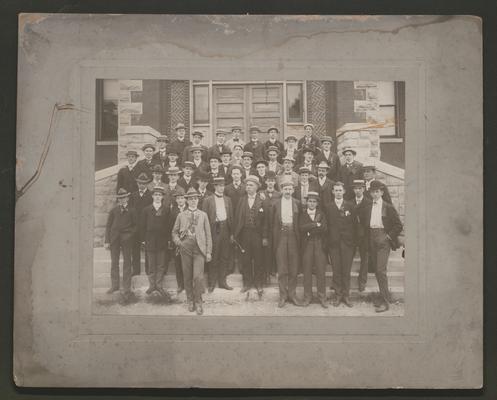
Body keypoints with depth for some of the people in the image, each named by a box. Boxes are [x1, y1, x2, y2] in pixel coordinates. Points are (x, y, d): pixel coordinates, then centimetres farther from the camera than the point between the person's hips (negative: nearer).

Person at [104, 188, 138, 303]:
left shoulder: (131, 211, 5)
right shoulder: (113, 211, 9)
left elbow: (136, 225, 7)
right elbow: (108, 226, 8)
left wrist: (131, 235, -7)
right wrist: (107, 241, 1)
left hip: (126, 238, -2)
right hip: (114, 238, 2)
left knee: (127, 263, -2)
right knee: (114, 262, 8)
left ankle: (127, 288, -1)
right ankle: (114, 285, 20)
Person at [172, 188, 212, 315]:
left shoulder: (203, 215, 11)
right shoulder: (181, 215, 11)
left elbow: (208, 234, 10)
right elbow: (174, 232, 15)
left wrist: (209, 252, 3)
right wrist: (178, 242, -7)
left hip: (199, 248, -1)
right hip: (185, 248, 1)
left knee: (198, 276, -11)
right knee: (187, 277, 4)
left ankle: (198, 302, 2)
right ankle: (190, 301, 20)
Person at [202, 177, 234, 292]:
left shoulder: (227, 200, 13)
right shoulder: (208, 200, 1)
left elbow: (231, 216, 13)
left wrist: (231, 233, 7)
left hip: (225, 230, 4)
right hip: (213, 230, -4)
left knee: (225, 257, 7)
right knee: (213, 258, -2)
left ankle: (222, 282, 16)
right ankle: (211, 283, 6)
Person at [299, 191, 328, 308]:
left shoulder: (321, 214, 10)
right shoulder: (302, 214, 9)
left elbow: (324, 228, -3)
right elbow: (301, 227, -8)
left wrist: (310, 230, -8)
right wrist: (316, 224, -11)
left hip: (320, 245, 0)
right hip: (307, 245, 0)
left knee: (321, 272, -1)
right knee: (307, 271, 0)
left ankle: (322, 298, 6)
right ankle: (307, 297, 10)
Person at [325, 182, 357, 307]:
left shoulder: (350, 206, 8)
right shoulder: (328, 207, 7)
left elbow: (354, 224, 5)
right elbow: (326, 225, 3)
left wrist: (353, 241, -2)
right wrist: (326, 242, -4)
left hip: (347, 242, 0)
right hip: (333, 243, 0)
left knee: (346, 270, 2)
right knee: (336, 270, 2)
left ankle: (346, 296, 10)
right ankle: (338, 295, 10)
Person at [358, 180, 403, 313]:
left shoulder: (388, 207, -2)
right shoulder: (366, 208, 9)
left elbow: (398, 225, 0)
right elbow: (362, 223, 18)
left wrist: (389, 236, -6)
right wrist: (368, 237, 7)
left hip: (383, 240, -5)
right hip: (372, 241, 5)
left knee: (381, 270, -12)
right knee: (377, 271, 8)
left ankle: (384, 302, -9)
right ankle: (386, 296, 21)